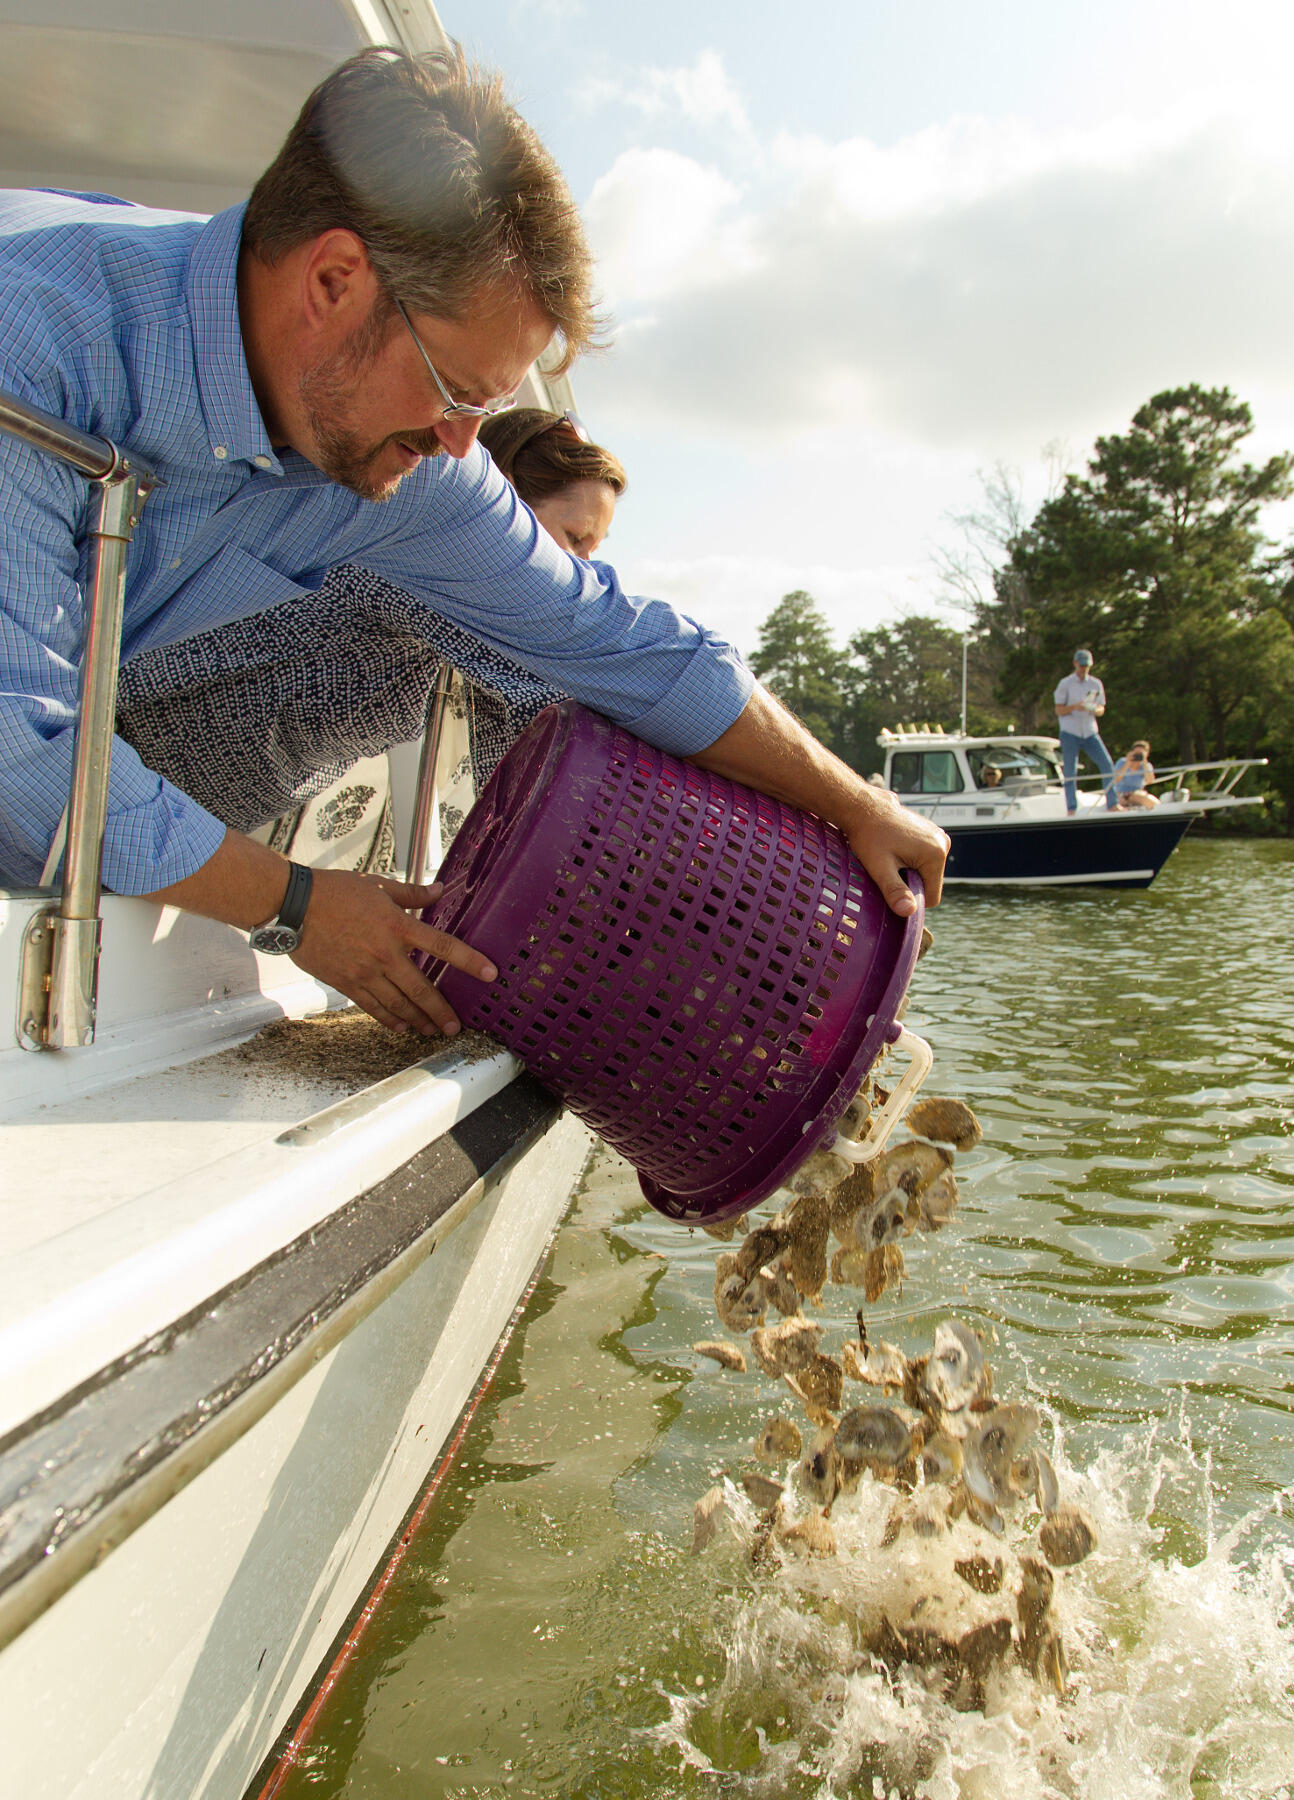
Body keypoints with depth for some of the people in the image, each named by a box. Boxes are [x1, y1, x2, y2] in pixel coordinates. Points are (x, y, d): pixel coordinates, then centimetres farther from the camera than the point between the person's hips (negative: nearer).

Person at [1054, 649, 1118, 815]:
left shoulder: (1096, 683, 11)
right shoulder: (1065, 684, 2)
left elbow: (1101, 709, 10)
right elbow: (1059, 710, -2)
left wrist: (1095, 709, -14)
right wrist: (1075, 707, -21)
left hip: (1090, 732, 3)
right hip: (1070, 733, -3)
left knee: (1107, 764, -10)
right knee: (1070, 773, -3)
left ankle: (1112, 804, -4)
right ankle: (1071, 810, 1)